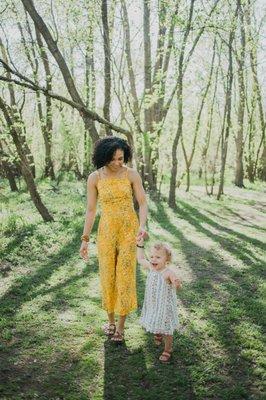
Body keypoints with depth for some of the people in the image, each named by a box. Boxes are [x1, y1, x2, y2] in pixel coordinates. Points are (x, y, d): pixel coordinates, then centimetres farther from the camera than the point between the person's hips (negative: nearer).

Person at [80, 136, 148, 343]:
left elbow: (143, 203, -8)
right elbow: (91, 210, -2)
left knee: (125, 275, 0)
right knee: (108, 275, 9)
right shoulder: (94, 178, -8)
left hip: (129, 229, -1)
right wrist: (85, 239, -2)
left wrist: (142, 226, -27)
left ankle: (121, 326, 15)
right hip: (107, 230, 1)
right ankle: (111, 319, 30)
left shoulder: (132, 174, -9)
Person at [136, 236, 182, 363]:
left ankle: (167, 350, 30)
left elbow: (177, 287, -37)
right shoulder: (151, 267, -8)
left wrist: (177, 284, -59)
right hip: (152, 304, 6)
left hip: (165, 305, -6)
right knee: (154, 323, 27)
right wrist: (140, 246, 8)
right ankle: (157, 336, 58)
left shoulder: (168, 272, -29)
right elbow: (141, 259, 11)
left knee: (166, 329, 9)